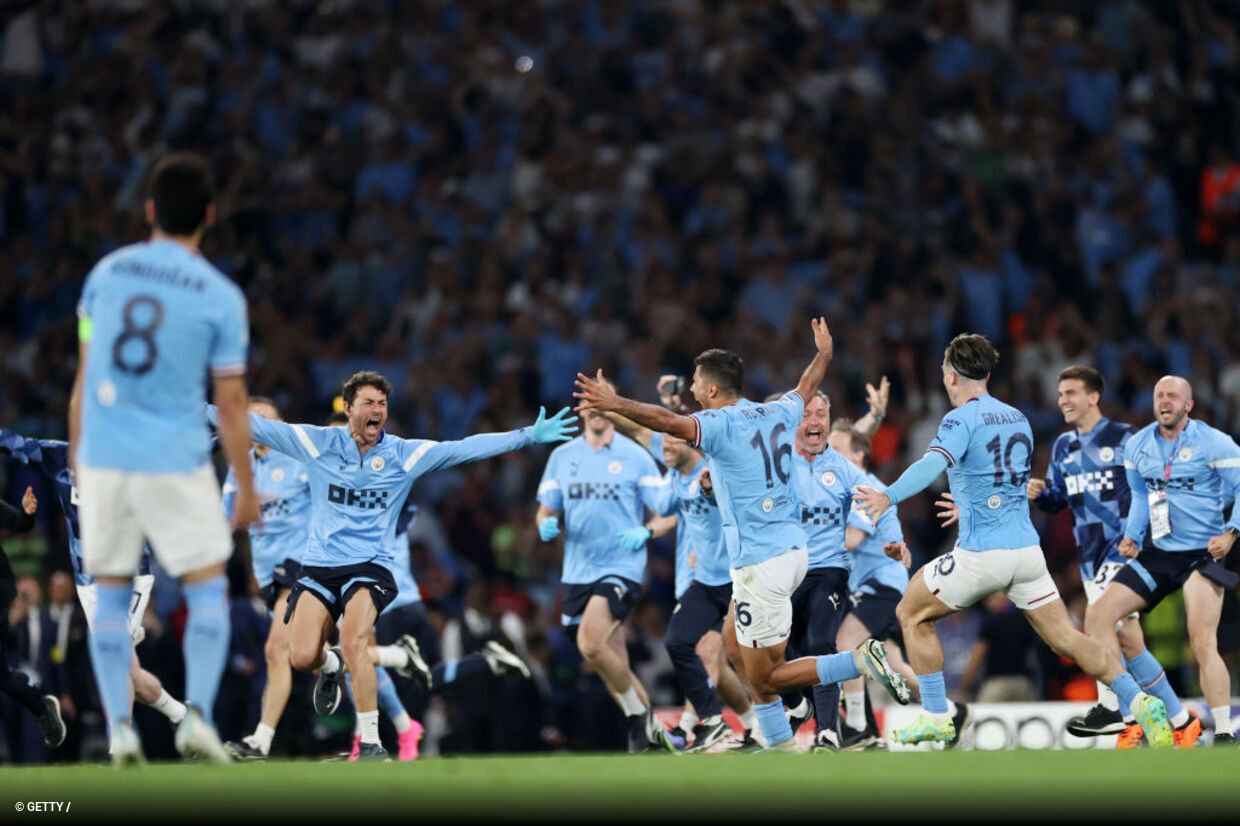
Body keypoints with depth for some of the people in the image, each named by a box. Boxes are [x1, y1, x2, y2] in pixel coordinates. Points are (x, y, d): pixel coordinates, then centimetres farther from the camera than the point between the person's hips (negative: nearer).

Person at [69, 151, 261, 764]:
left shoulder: (106, 273, 3)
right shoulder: (222, 298, -6)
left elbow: (83, 377, 8)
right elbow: (231, 403, -4)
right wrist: (247, 488, 6)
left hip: (103, 460, 3)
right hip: (176, 461, -2)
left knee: (110, 595, 13)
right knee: (208, 591, 10)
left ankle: (119, 727, 5)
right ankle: (197, 715, -5)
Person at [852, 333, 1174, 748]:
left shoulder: (960, 420, -8)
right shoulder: (1017, 418, 15)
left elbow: (933, 464, -28)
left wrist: (888, 497, -43)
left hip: (981, 554, -6)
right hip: (1027, 550, 6)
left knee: (912, 614, 14)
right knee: (1066, 639, 6)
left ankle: (936, 716, 10)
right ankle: (1139, 701, -13)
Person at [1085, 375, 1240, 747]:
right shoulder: (1138, 445, 9)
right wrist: (1132, 536, 10)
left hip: (1202, 555, -6)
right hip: (1157, 555, 6)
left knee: (1202, 643, -18)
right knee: (1099, 616, -4)